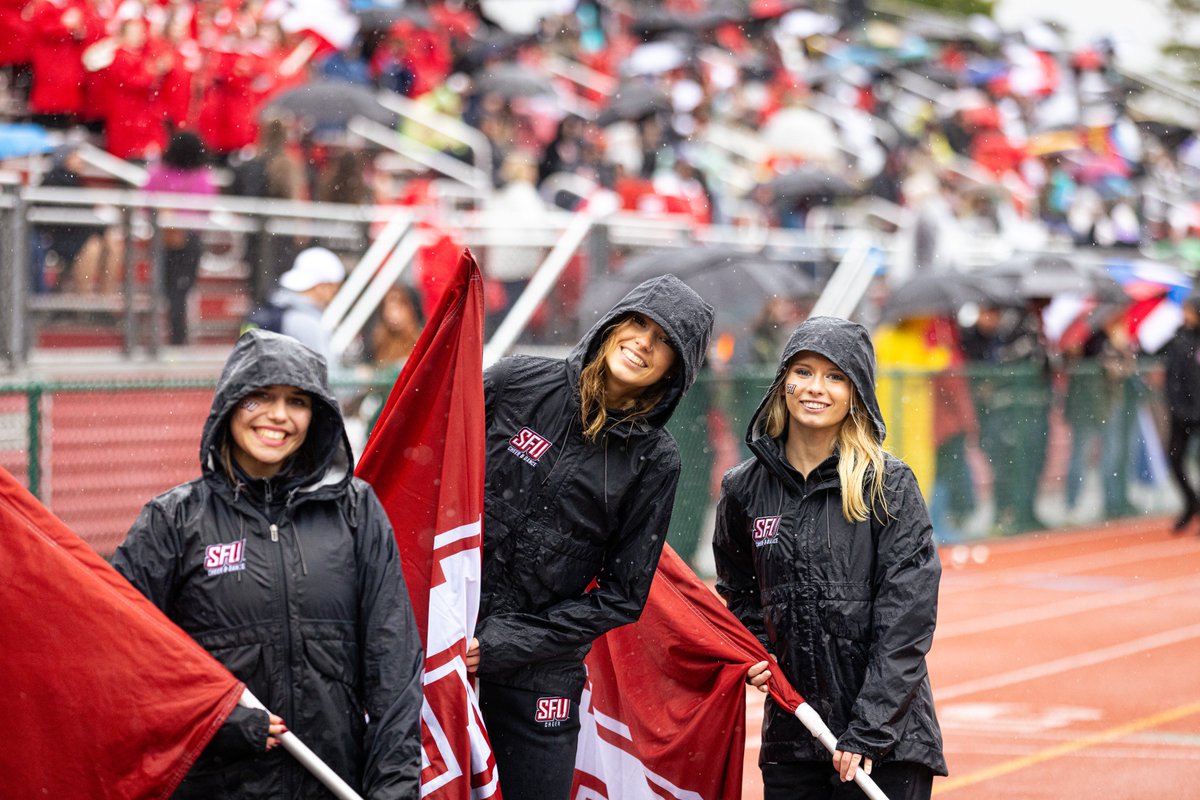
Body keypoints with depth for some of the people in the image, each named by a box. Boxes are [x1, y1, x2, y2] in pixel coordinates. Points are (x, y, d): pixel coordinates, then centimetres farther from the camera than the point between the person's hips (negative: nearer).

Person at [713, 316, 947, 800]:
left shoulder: (890, 484, -5)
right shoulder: (745, 488, 5)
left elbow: (907, 618, -10)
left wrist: (869, 729, -15)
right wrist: (755, 653, 5)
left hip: (887, 736, -3)